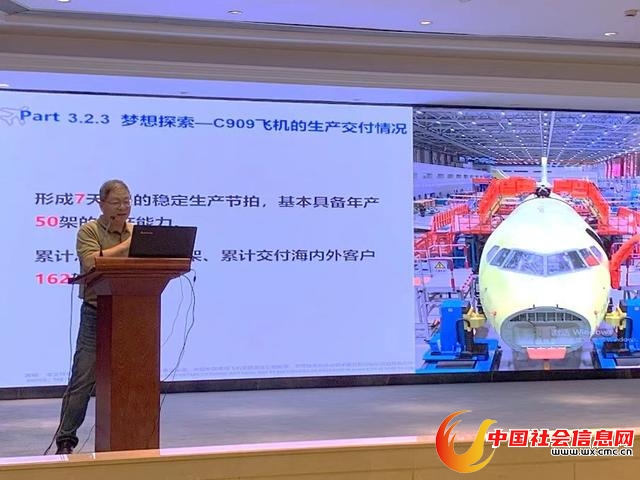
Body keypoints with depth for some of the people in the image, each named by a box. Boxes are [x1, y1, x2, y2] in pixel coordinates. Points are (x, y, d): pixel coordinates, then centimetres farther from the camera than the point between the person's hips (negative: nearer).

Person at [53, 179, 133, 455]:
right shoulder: (89, 230, -3)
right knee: (82, 379, -4)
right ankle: (65, 439, 4)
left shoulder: (136, 233, 11)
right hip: (96, 315, -4)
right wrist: (125, 245, -20)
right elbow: (91, 262, -20)